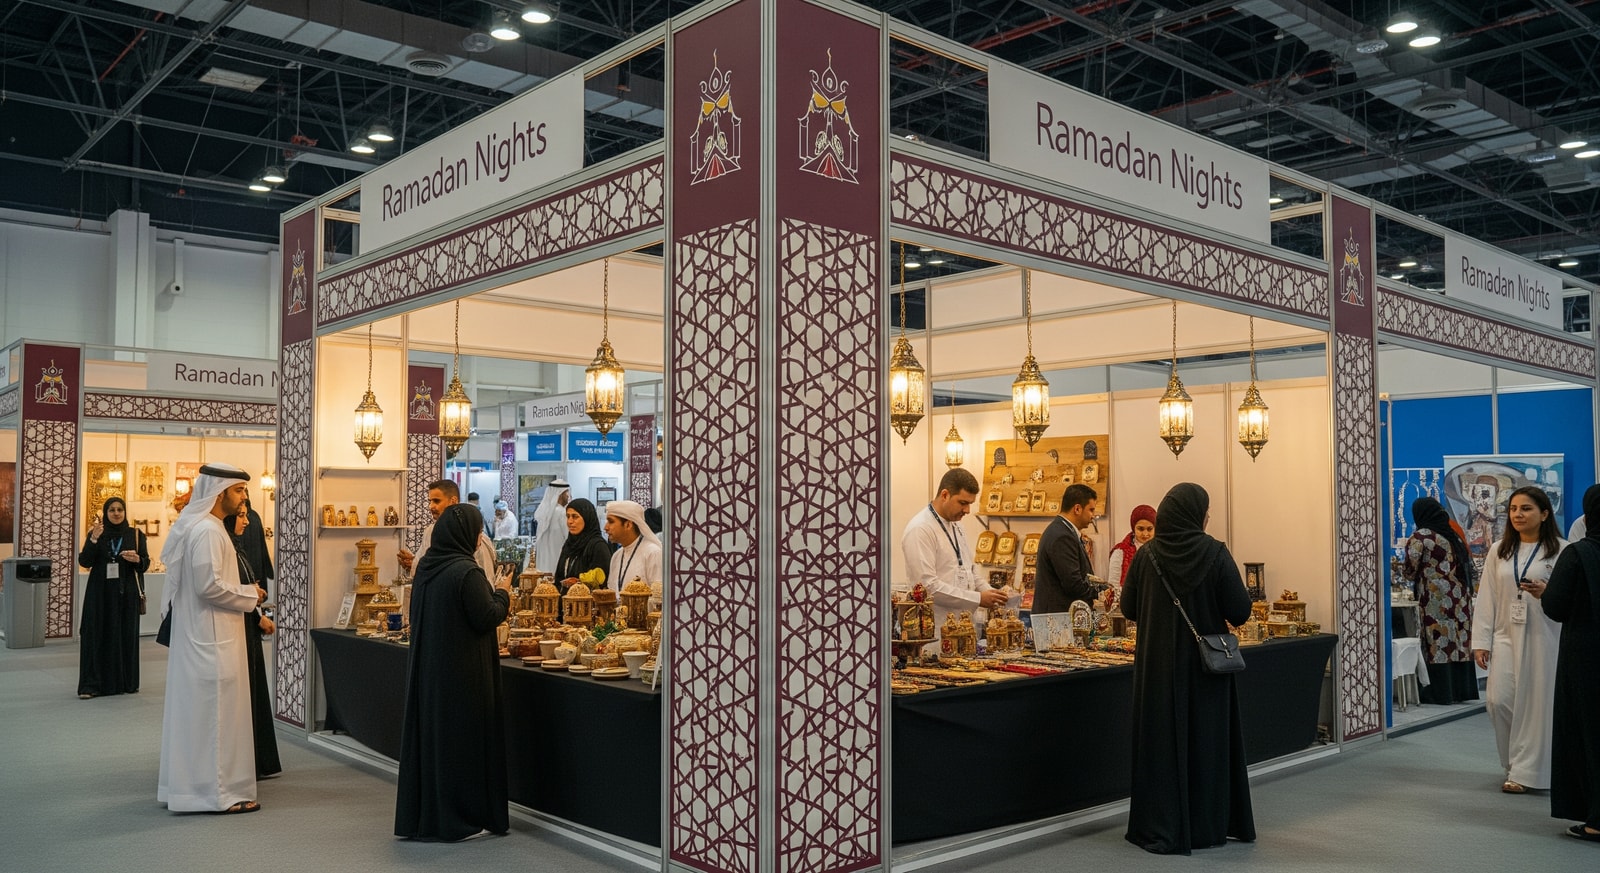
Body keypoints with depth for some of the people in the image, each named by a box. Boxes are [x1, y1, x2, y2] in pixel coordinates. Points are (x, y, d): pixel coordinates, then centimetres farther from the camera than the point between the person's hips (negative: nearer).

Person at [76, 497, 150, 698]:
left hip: (126, 593, 0)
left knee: (126, 635, 2)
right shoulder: (95, 534, 5)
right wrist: (94, 538, -17)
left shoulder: (135, 535, 5)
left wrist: (137, 559, -19)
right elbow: (84, 562, -5)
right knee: (98, 636, -3)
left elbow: (146, 563, 3)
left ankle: (126, 682, 9)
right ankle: (92, 684, -2)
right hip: (100, 593, 0)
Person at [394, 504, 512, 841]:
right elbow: (486, 619, -18)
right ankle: (459, 819, 11)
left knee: (428, 733, 14)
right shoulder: (467, 572, -20)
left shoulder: (426, 566, 5)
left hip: (426, 667, 8)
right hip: (461, 673, -8)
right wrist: (502, 593, 0)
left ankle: (418, 816, 23)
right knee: (461, 738, 2)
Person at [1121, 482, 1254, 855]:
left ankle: (1161, 830, 11)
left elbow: (1129, 608, 1)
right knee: (1206, 739, 13)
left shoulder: (1146, 556, -7)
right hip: (1205, 666, -1)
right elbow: (1240, 612, -12)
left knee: (1162, 740, 8)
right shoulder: (1215, 553, -12)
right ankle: (1208, 825, 22)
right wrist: (1211, 606, 9)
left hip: (1157, 664, 1)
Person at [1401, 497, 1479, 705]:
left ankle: (1441, 692, -2)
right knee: (1459, 640, 10)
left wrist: (1402, 570, 15)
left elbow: (1409, 571, -6)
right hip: (1460, 597, 7)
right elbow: (1468, 564, 19)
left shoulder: (1420, 537, -7)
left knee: (1438, 642, -4)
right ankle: (1462, 688, 14)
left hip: (1435, 599, -7)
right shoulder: (1454, 535, 15)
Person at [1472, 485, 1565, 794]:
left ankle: (1525, 771, 11)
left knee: (1535, 703, -1)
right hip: (1506, 635, 3)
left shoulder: (1561, 551, -2)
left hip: (1543, 637, -3)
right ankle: (1515, 761, 20)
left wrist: (1546, 593, -22)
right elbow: (1486, 598, 7)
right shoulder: (1499, 551, 9)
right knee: (1499, 701, -3)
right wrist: (1481, 641, 3)